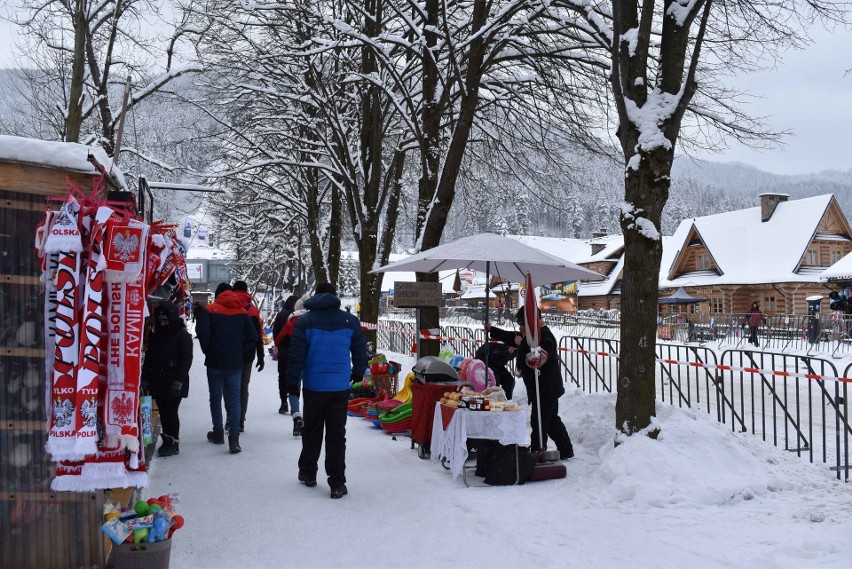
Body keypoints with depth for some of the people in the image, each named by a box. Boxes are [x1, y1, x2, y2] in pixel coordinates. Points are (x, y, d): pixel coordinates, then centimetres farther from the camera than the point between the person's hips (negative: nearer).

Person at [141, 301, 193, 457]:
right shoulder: (155, 337, 14)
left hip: (173, 384, -6)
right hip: (158, 382, 6)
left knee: (171, 412, -6)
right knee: (163, 413, 10)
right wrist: (145, 379, 10)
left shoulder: (182, 336, -6)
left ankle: (173, 443, 3)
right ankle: (167, 440, 20)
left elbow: (186, 360, -11)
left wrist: (179, 381, -17)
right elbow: (148, 358, 17)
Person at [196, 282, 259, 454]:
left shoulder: (209, 310, -4)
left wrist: (208, 351, 0)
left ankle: (218, 433, 23)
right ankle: (234, 438, -8)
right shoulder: (242, 312, 4)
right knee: (234, 399, 1)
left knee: (215, 398, 14)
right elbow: (253, 337, -2)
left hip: (215, 362, -1)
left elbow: (203, 333, -16)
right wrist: (240, 351, 8)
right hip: (235, 363, 1)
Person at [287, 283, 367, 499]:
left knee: (311, 431, 16)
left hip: (313, 387, 0)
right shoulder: (350, 321, 1)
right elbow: (360, 352, 9)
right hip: (340, 387, 0)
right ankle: (337, 483, 5)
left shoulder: (305, 320, -3)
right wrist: (358, 374, 25)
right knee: (337, 434, 5)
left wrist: (292, 381, 4)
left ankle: (307, 473, 29)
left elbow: (296, 354, -4)